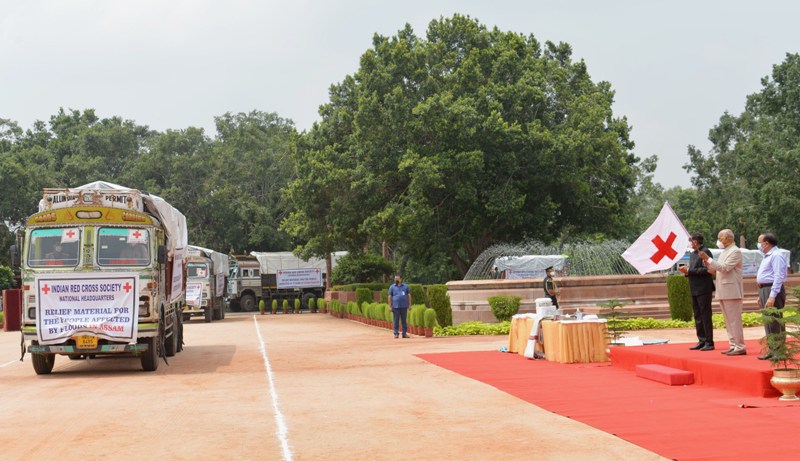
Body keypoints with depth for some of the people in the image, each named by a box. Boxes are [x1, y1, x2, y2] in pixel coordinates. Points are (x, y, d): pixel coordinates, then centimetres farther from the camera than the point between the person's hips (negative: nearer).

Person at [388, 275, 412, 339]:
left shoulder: (405, 286, 10)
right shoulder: (392, 287, 7)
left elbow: (409, 295, 12)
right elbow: (390, 297, 6)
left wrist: (409, 305, 5)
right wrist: (390, 306, -1)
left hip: (404, 306, 1)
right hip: (396, 307, -1)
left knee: (404, 320, 5)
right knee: (396, 321, -1)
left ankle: (404, 333, 9)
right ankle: (396, 333, 3)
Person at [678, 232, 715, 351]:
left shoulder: (705, 252, -11)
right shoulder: (693, 254, 17)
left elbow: (706, 270, -20)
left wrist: (689, 271, -18)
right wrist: (686, 271, 1)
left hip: (704, 289, -9)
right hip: (694, 289, 9)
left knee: (705, 316, -4)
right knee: (697, 316, 11)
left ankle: (709, 342, 0)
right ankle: (702, 341, 17)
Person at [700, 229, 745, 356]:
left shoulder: (735, 251, -9)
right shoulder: (724, 252, 19)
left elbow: (725, 268, -20)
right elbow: (714, 270, 19)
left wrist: (709, 259, -19)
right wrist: (706, 262, 2)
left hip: (732, 292, -9)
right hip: (723, 292, 9)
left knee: (734, 320, -8)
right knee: (728, 321, 11)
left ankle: (740, 347, -5)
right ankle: (733, 346, 16)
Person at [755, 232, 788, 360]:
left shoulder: (776, 256, -14)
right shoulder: (767, 256, 19)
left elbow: (778, 277, -21)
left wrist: (772, 296, -26)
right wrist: (761, 295, 21)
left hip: (773, 291, -11)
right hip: (765, 290, 11)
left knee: (775, 323, -9)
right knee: (768, 322, 13)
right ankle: (772, 351, 20)